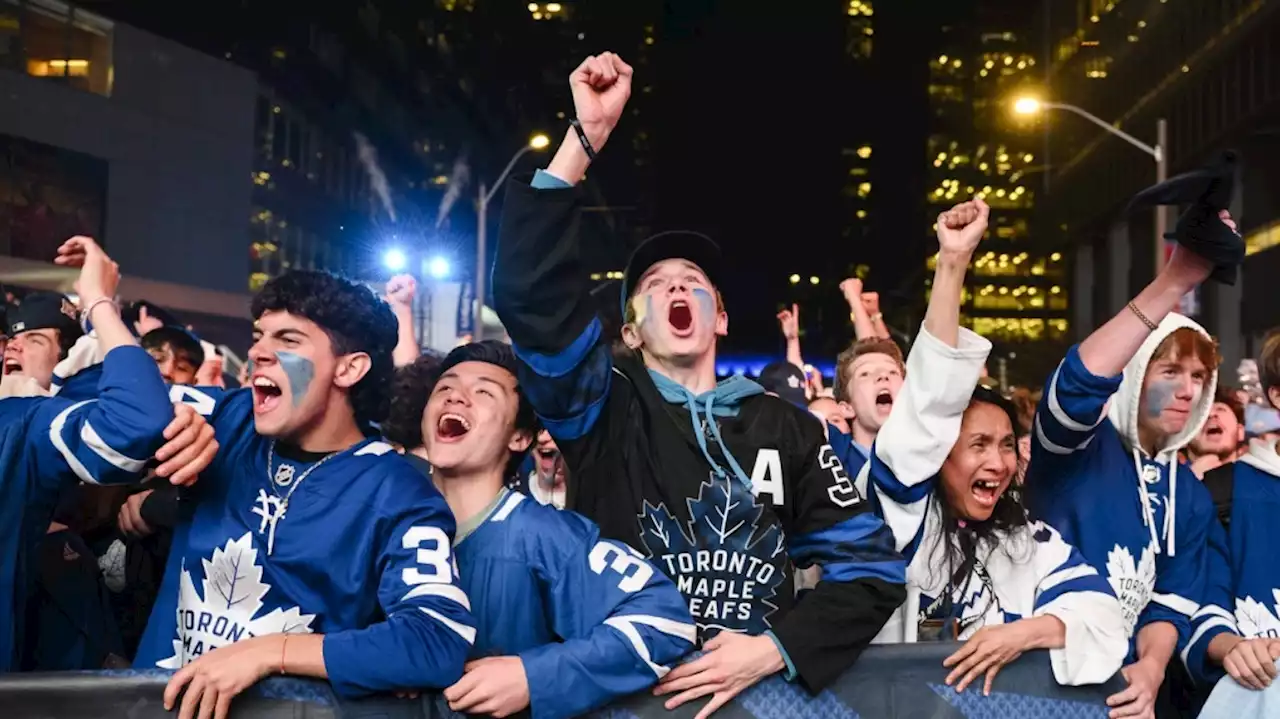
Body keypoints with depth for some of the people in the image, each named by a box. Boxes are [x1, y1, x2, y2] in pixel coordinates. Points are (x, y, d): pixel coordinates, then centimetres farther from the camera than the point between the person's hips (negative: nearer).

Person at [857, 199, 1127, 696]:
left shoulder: (1035, 543, 13)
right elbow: (925, 411, -9)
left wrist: (1026, 632, -15)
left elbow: (1102, 617, 4)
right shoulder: (903, 513, 1)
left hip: (998, 699, 3)